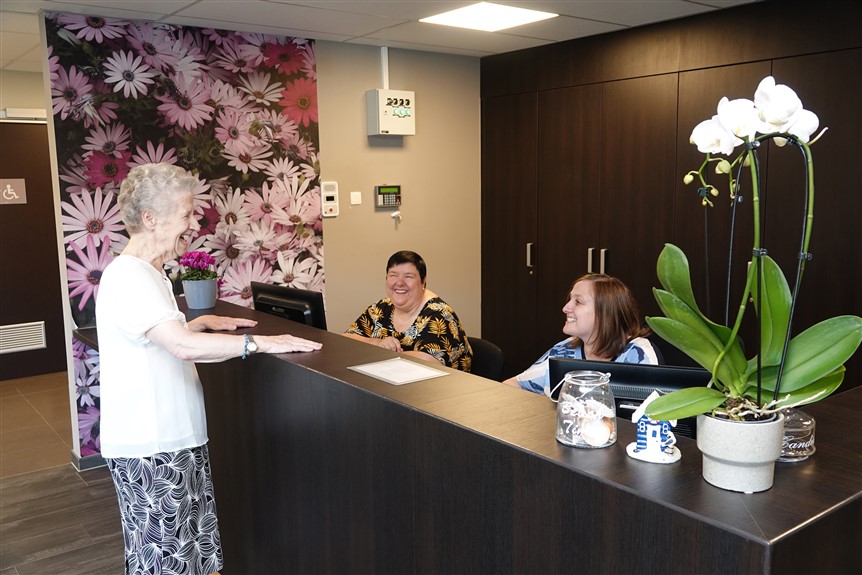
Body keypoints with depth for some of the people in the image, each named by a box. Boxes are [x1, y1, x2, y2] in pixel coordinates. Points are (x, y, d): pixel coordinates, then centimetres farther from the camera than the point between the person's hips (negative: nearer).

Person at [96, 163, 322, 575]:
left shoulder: (148, 274, 13)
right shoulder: (127, 277, -20)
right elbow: (184, 347, -32)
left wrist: (202, 322, 13)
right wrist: (260, 342, -26)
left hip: (175, 439, 10)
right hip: (149, 448, -10)